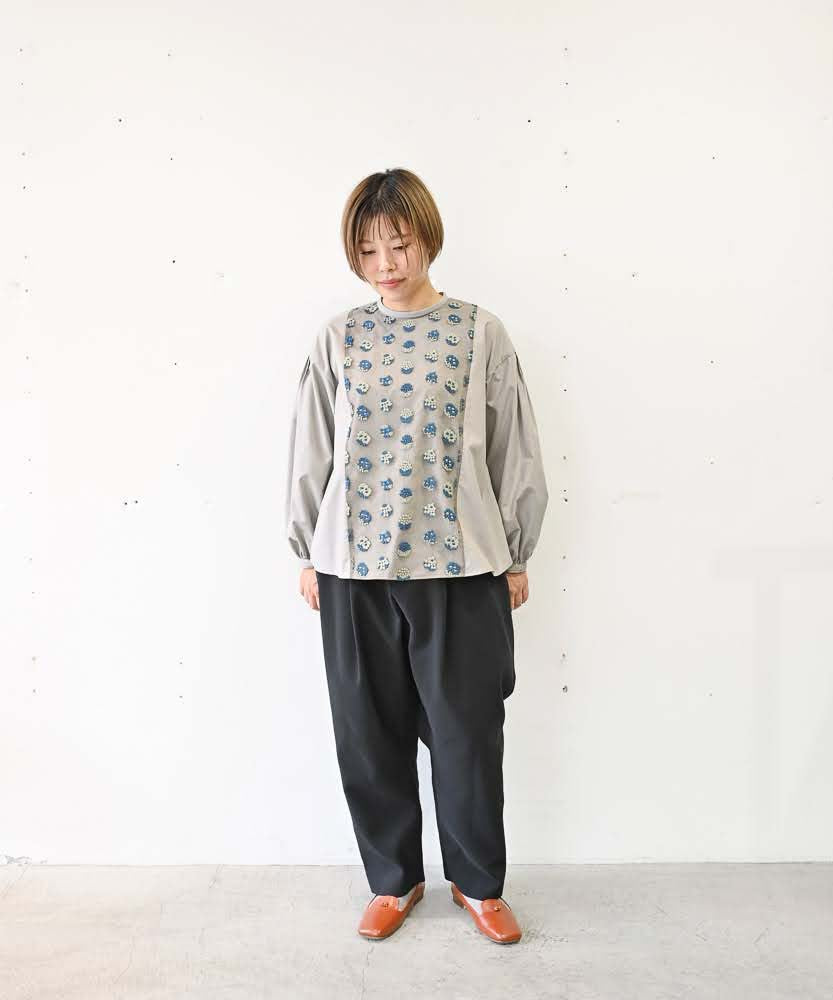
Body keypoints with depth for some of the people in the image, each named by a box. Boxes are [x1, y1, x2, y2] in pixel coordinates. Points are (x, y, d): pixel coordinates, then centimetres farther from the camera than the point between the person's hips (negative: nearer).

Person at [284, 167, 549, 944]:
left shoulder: (479, 332, 0)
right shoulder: (338, 338, 4)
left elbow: (514, 451, 3)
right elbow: (311, 452, 8)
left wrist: (516, 557, 4)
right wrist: (308, 554, 9)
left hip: (461, 565, -1)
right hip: (355, 568, 2)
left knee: (468, 731, 8)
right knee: (370, 732, 11)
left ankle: (478, 882, 32)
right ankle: (393, 878, 34)